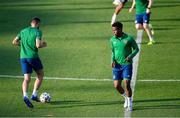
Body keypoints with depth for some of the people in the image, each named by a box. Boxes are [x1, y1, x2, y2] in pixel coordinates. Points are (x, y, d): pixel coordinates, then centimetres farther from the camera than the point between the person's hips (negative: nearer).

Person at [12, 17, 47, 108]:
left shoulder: (23, 31, 11)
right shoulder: (38, 32, -6)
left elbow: (14, 42, 11)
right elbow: (38, 45, -18)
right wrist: (43, 45, 3)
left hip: (23, 57, 4)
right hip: (33, 56, -4)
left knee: (27, 79, 1)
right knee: (40, 75, 17)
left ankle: (25, 96, -23)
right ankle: (34, 95, 8)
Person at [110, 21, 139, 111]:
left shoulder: (129, 38, -9)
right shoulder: (112, 40, 3)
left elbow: (136, 49, 2)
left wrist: (130, 56, -15)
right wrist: (113, 60, -1)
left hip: (127, 64, -4)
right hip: (117, 65, 4)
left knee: (126, 84, -12)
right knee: (117, 86, 0)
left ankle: (129, 103, 7)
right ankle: (126, 97, 28)